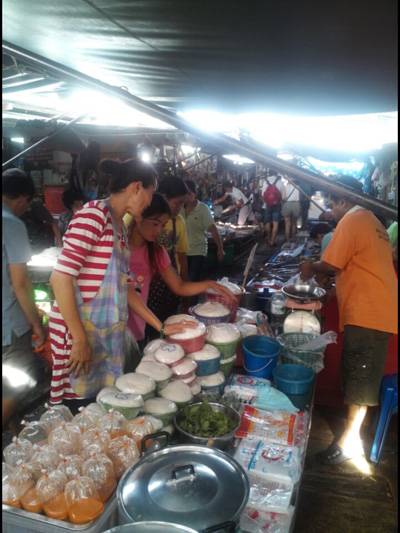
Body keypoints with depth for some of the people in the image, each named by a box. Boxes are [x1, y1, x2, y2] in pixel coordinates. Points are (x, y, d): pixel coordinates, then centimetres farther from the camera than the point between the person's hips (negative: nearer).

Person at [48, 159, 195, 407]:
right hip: (81, 331, -8)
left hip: (109, 331, 8)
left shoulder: (120, 227, 12)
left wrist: (161, 327, 14)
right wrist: (79, 339, -19)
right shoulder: (95, 213, -14)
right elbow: (60, 277, -21)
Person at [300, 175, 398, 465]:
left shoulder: (351, 220, -9)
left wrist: (311, 268, 8)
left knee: (360, 380, -2)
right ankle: (352, 429, 25)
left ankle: (350, 440, 8)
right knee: (356, 376, 15)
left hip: (367, 313, -10)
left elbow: (330, 265, -12)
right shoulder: (373, 222, 21)